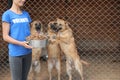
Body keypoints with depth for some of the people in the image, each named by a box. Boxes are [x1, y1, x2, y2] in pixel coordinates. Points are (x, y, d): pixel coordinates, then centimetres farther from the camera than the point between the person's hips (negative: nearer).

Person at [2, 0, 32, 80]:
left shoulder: (26, 14, 9)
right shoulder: (7, 14, -7)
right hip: (15, 53, -5)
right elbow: (5, 37, -9)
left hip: (28, 52, 5)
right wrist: (20, 43, -21)